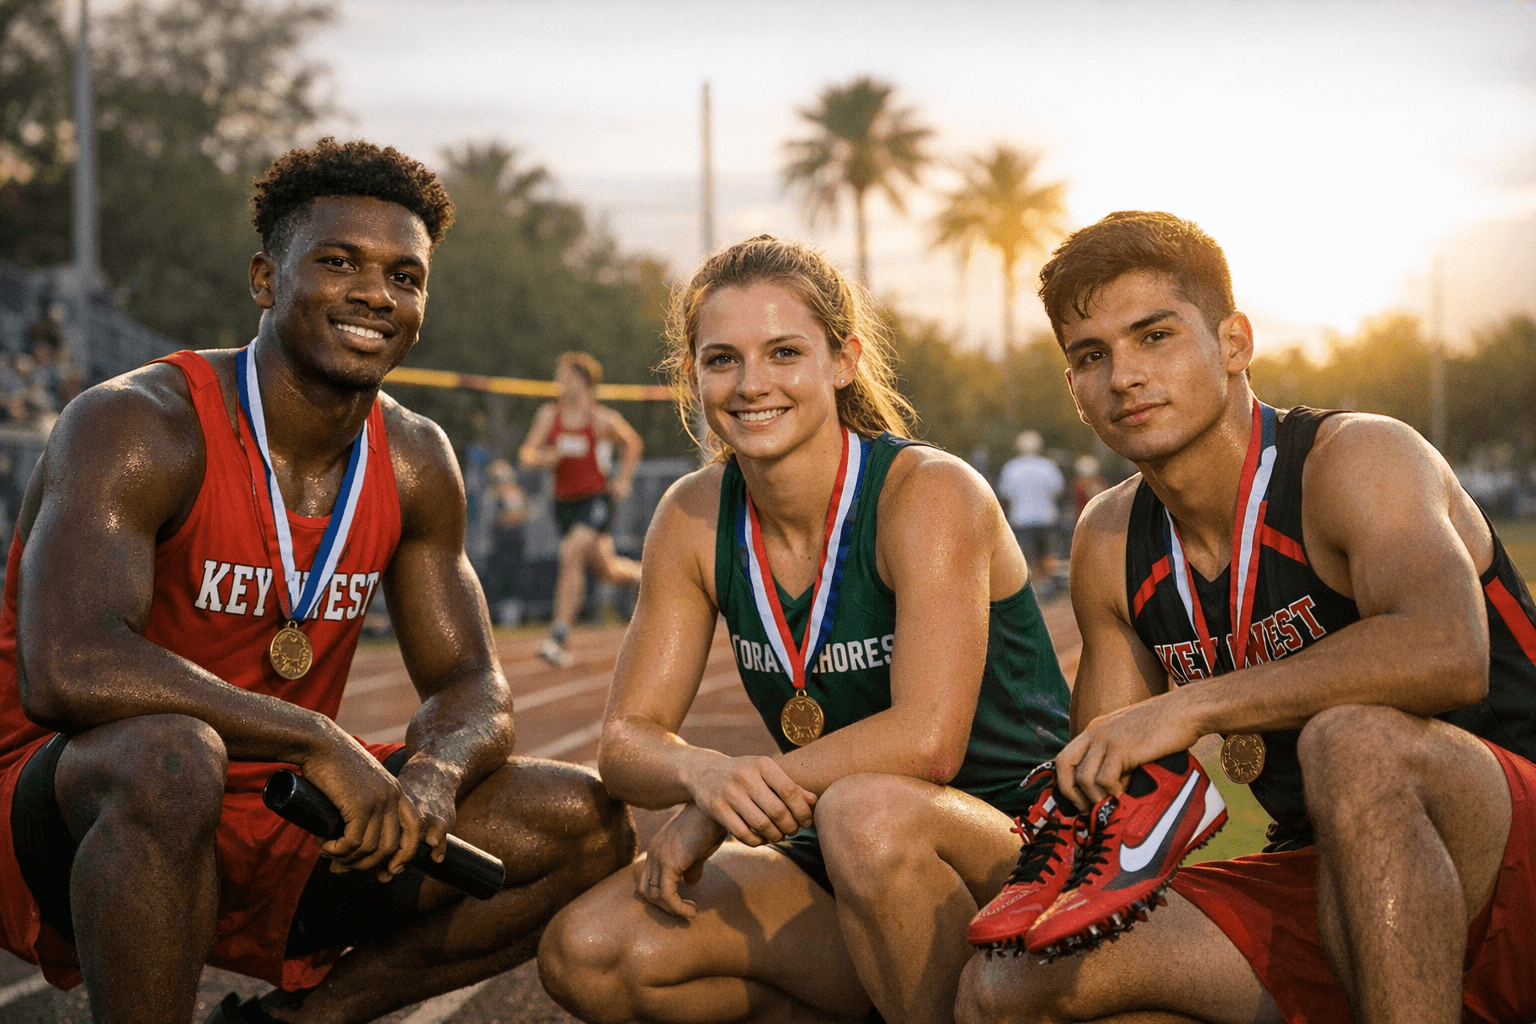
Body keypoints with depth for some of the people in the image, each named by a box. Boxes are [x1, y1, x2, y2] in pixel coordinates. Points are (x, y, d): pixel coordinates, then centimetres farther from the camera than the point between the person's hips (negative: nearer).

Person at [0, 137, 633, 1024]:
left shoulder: (414, 461, 4)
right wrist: (319, 742, -33)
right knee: (170, 754, -41)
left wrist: (433, 776, -19)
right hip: (72, 822, -6)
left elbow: (473, 689, 6)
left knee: (587, 824, -2)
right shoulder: (139, 427, -17)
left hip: (278, 825, 7)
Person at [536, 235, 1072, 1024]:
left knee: (865, 811, -38)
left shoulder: (930, 493, -15)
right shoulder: (694, 518, 1)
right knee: (585, 956, -15)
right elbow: (627, 741, -2)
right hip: (847, 870, 5)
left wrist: (707, 815, -22)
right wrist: (708, 774, -27)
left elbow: (926, 742, -26)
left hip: (1023, 852, -5)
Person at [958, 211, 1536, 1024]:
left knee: (1355, 744, -39)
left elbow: (1447, 654, -32)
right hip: (1328, 887, 6)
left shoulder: (1357, 459, -12)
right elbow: (1101, 777, 13)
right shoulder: (1111, 545, 8)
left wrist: (1190, 707, -31)